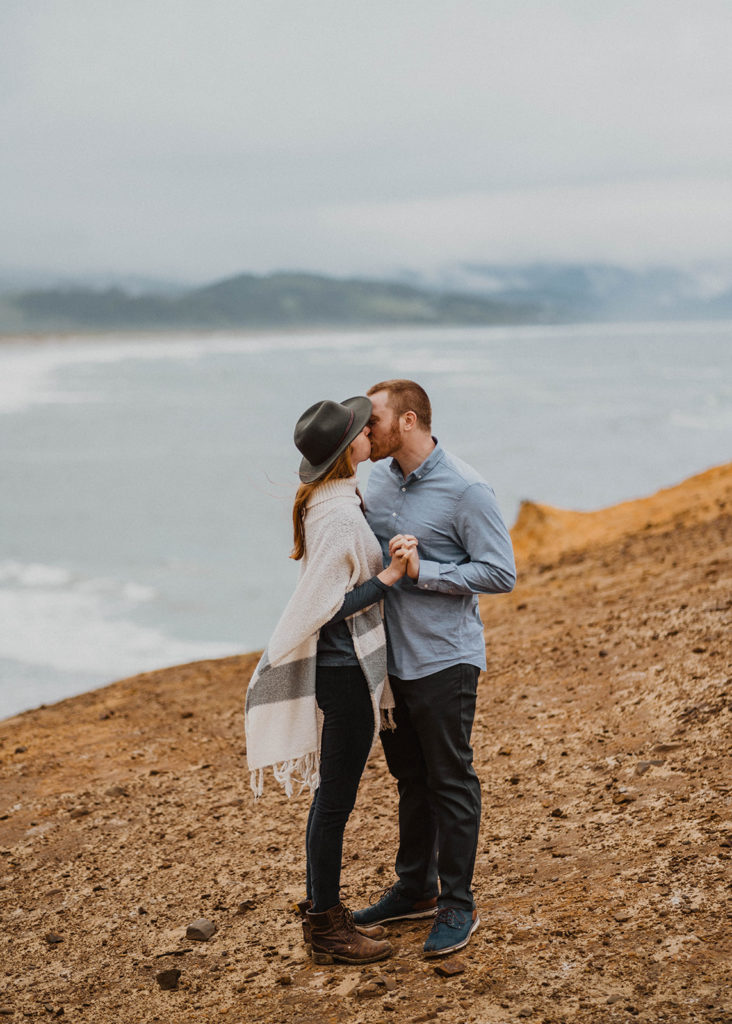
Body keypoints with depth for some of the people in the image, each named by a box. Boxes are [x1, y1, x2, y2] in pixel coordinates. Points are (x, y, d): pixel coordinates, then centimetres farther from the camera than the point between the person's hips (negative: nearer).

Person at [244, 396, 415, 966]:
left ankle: (322, 913, 31)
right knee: (336, 798, 2)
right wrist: (388, 578, -21)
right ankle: (326, 930, 15)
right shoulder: (338, 517, -24)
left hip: (340, 665, 10)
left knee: (332, 793, 18)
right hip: (344, 669, -10)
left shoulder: (325, 500, 6)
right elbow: (325, 608, -24)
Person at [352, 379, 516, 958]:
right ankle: (415, 889, 32)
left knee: (450, 783, 2)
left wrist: (423, 570, -22)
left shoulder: (465, 490, -15)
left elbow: (502, 574, -16)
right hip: (390, 656, 7)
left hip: (444, 660, -7)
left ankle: (458, 906, 14)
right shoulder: (377, 479, 7)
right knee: (410, 778, 18)